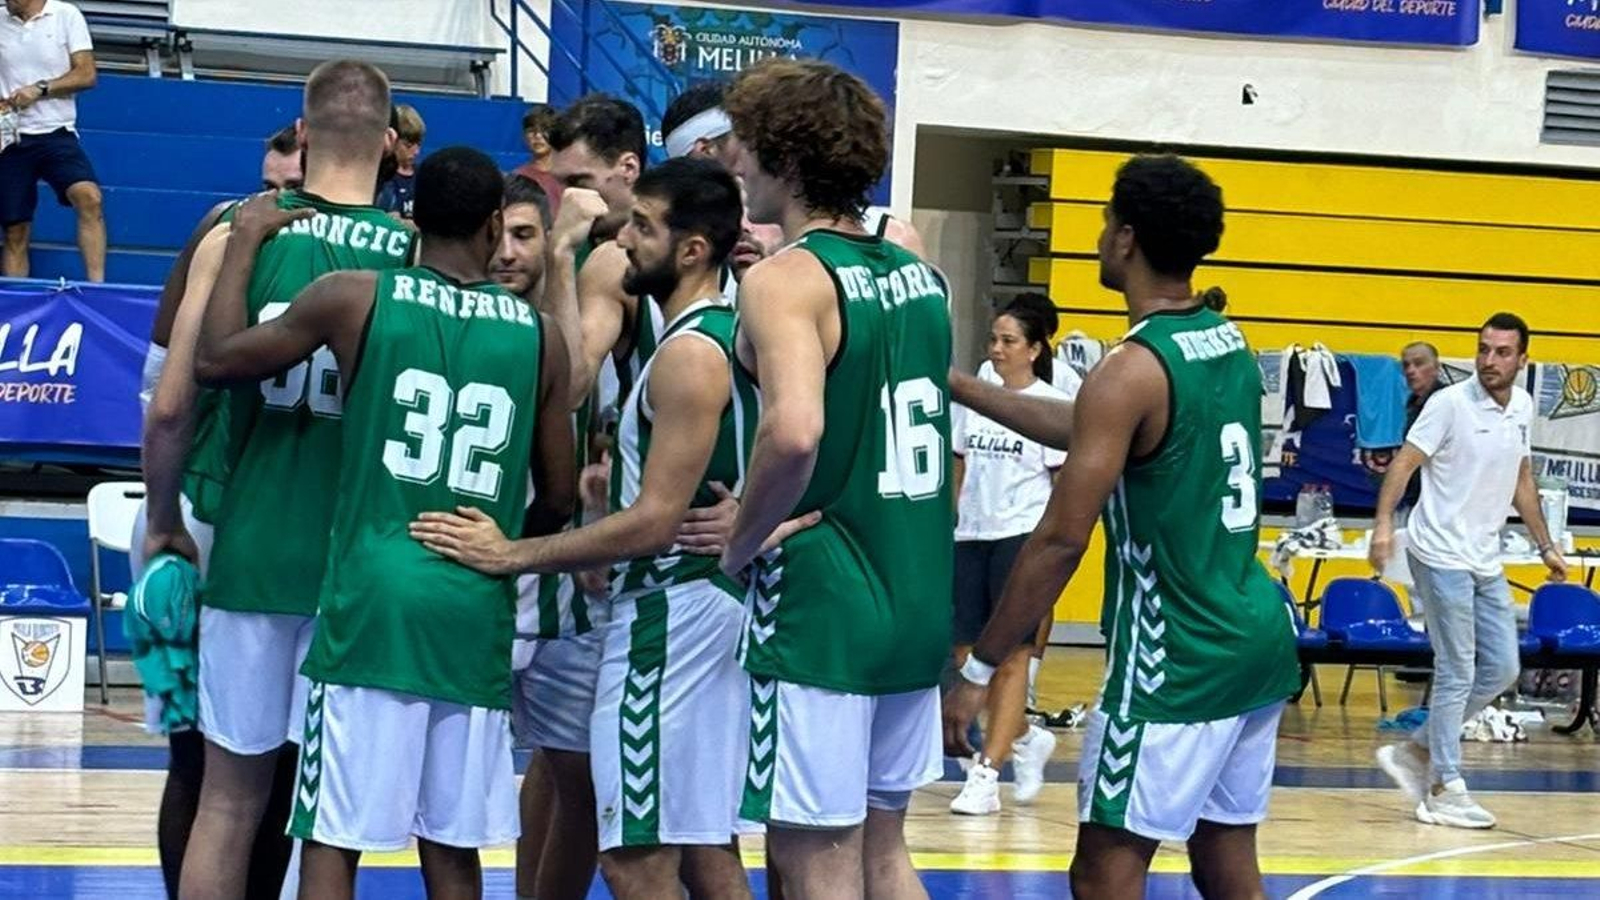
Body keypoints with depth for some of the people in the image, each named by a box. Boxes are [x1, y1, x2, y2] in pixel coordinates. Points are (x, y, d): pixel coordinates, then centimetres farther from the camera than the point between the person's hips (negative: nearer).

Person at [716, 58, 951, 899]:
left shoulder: (786, 279, -14)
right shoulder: (917, 275, 10)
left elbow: (795, 432, -30)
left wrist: (739, 543, -16)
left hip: (818, 609, -8)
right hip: (915, 601, 8)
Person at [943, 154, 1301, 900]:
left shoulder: (1131, 371, -16)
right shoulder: (1232, 347, 9)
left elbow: (1061, 540, -18)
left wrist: (978, 671, -13)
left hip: (1175, 660, -8)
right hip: (1256, 638, 8)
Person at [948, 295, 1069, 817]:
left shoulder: (1052, 405, -4)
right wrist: (948, 528, 12)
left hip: (1022, 538, -6)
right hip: (971, 537, 6)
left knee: (1011, 657, -2)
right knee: (968, 656, 6)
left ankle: (986, 776, -2)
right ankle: (1028, 739, 28)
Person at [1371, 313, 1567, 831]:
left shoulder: (1523, 407, 8)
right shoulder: (1451, 404, -12)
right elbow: (1405, 462, -14)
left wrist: (1545, 546, 20)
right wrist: (1384, 524, -27)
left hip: (1486, 563, 7)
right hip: (1442, 555, -7)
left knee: (1501, 671, 8)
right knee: (1457, 672, -5)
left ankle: (1415, 753, 19)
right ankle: (1444, 790, 2)